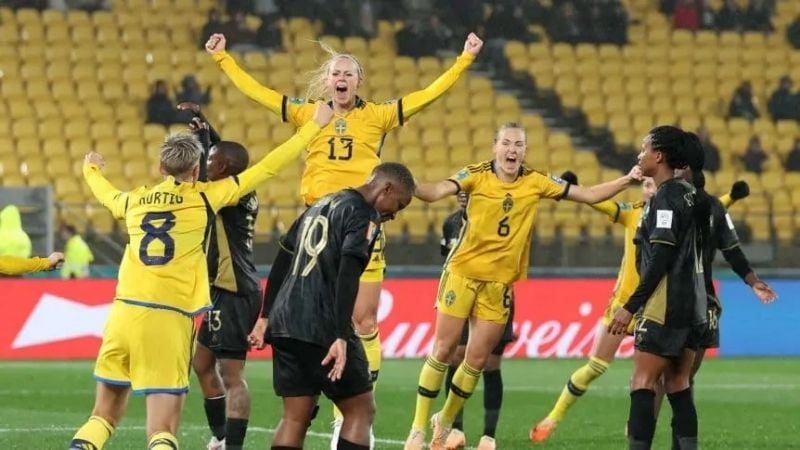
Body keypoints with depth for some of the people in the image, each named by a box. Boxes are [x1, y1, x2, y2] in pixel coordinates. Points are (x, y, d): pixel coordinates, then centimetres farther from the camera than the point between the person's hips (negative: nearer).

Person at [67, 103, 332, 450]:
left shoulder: (134, 201, 14)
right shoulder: (205, 198, 4)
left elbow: (105, 193, 39)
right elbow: (268, 168, 9)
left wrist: (91, 169, 62)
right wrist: (315, 126, 20)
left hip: (123, 312, 4)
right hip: (169, 319, -4)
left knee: (105, 415, 17)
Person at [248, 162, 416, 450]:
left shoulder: (320, 205, 21)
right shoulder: (363, 216, -6)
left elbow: (282, 262, 22)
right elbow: (347, 277, -17)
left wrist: (266, 317, 25)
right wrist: (341, 337, -23)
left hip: (285, 324, 8)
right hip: (322, 329, -8)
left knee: (296, 416, 9)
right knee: (360, 409, 2)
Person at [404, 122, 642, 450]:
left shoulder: (536, 182, -1)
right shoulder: (476, 176, -11)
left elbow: (589, 195, 4)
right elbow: (436, 192, -26)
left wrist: (627, 180, -7)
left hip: (499, 284, 3)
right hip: (462, 274, -3)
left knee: (477, 361, 5)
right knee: (444, 350, -2)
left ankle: (445, 421, 25)